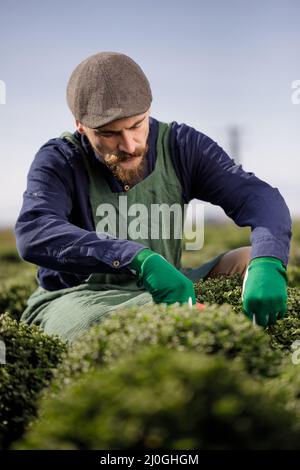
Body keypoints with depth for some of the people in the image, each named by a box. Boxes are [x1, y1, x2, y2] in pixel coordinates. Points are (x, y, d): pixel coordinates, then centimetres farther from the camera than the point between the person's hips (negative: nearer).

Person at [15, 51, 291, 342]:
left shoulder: (180, 145, -3)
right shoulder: (59, 161, -12)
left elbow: (260, 197, -13)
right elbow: (33, 234, -31)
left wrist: (267, 264, -36)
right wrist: (140, 259, -44)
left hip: (163, 291, 4)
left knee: (250, 260, -16)